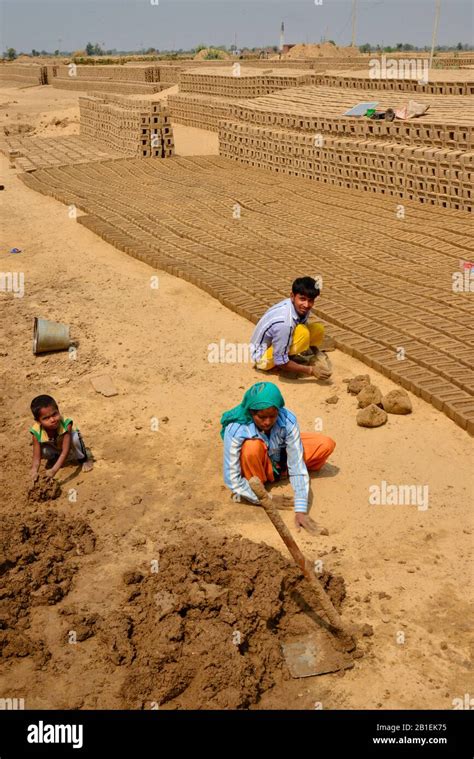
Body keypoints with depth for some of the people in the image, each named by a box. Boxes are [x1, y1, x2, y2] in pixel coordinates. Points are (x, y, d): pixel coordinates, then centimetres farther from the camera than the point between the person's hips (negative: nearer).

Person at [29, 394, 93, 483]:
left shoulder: (66, 424, -40)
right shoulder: (37, 432, -33)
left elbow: (65, 451, -42)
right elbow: (36, 457, -31)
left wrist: (54, 469, -53)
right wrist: (34, 472, -52)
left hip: (69, 447, -2)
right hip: (55, 449, 2)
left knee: (75, 437, -35)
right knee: (43, 450, -30)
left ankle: (83, 459, -4)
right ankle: (53, 458, 8)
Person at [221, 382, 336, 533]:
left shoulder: (287, 420, -29)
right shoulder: (236, 430, -35)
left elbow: (297, 466, -29)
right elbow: (231, 478, -31)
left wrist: (301, 510, -35)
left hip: (280, 458, 3)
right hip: (257, 466, -3)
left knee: (326, 445, -16)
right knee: (252, 447, -37)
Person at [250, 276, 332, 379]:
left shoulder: (300, 308, -12)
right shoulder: (284, 322, -35)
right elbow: (280, 362, -28)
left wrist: (318, 354, -6)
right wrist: (311, 370, -23)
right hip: (263, 356, -8)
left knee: (318, 329, -5)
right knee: (303, 333, -29)